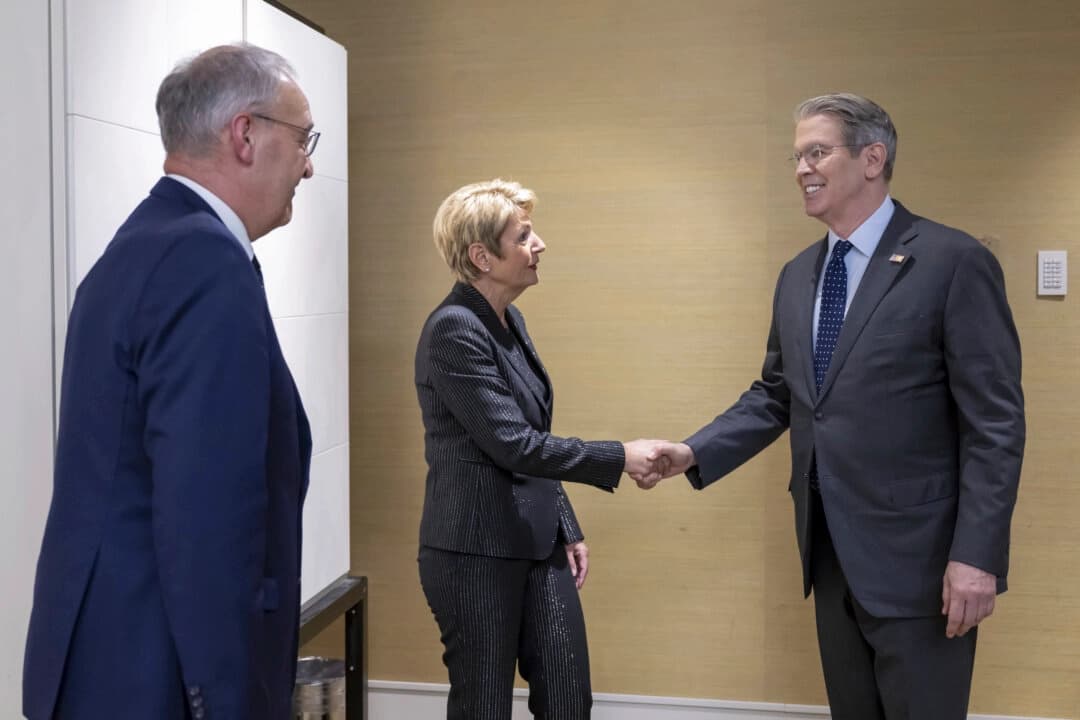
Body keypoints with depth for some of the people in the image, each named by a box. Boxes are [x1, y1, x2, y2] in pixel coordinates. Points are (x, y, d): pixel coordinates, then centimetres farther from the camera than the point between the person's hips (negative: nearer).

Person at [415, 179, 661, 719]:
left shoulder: (510, 321, 10)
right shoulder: (454, 330, -18)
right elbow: (513, 445, -22)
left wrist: (567, 529, 14)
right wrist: (619, 458, -17)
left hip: (536, 544, 8)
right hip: (476, 553, -8)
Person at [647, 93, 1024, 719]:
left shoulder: (955, 262, -11)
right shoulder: (798, 275, 10)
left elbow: (996, 423, -14)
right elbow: (775, 397, 14)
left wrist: (977, 555, -18)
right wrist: (694, 452, 0)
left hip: (916, 553, -6)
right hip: (831, 550, 7)